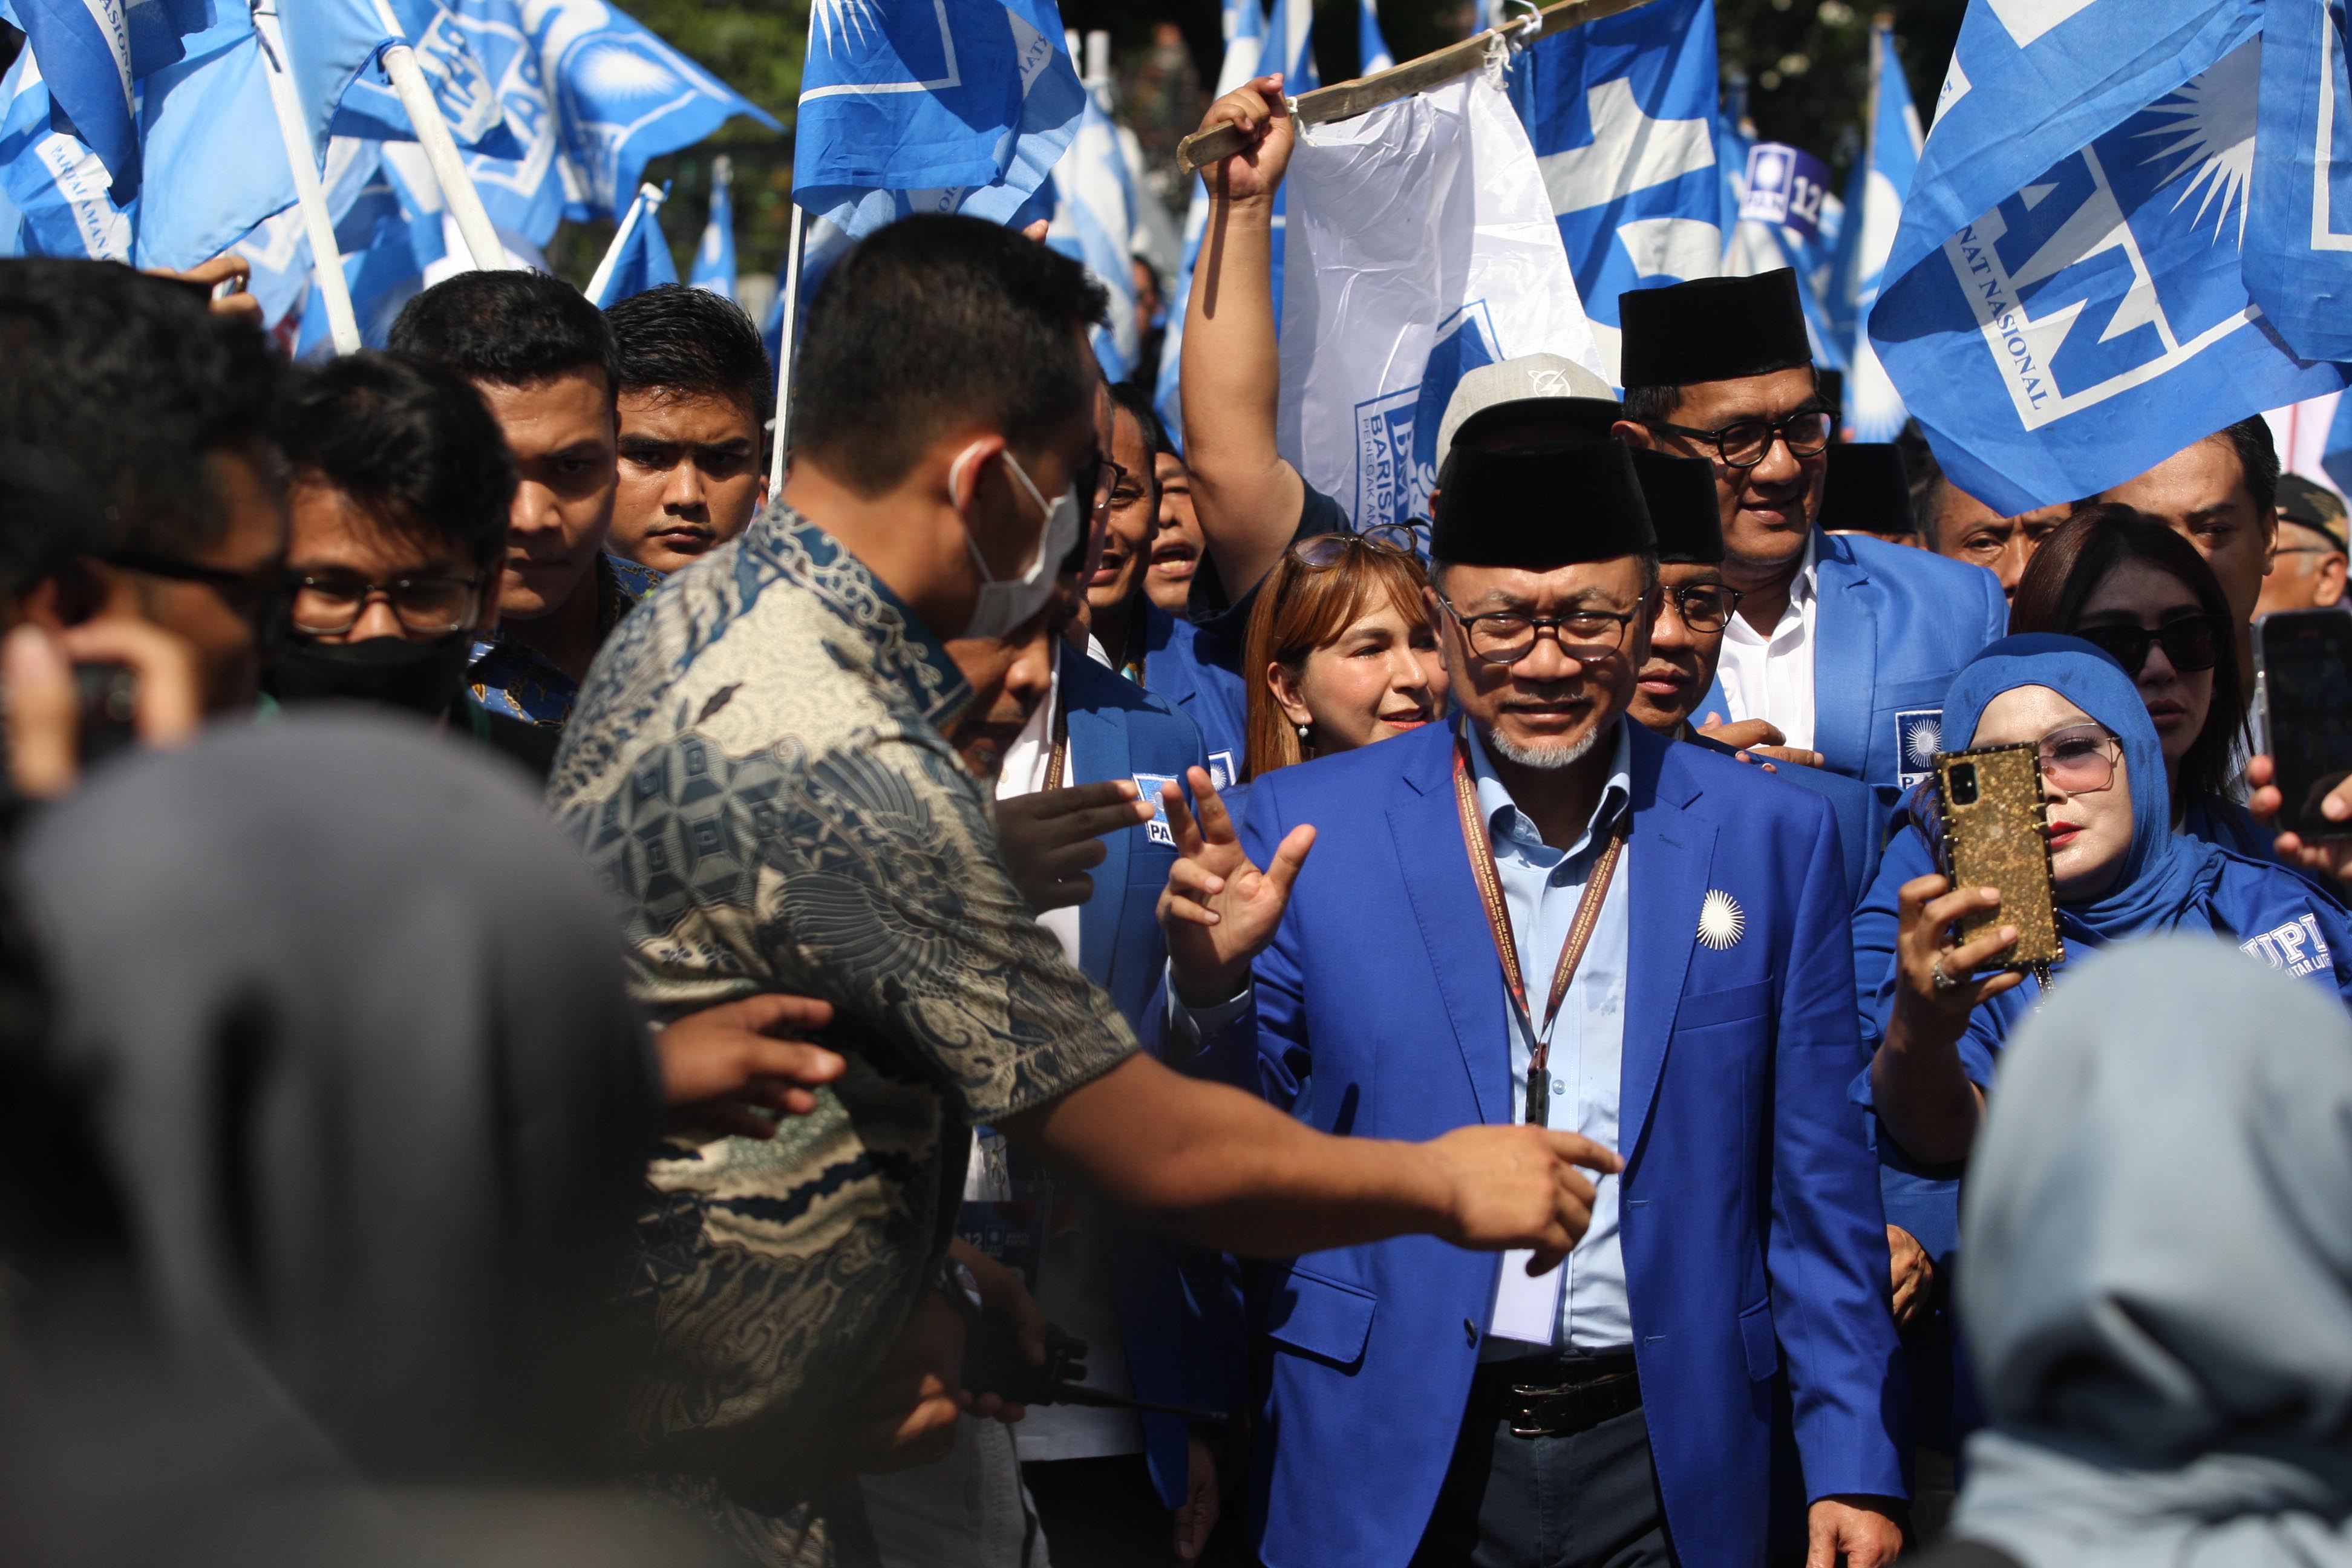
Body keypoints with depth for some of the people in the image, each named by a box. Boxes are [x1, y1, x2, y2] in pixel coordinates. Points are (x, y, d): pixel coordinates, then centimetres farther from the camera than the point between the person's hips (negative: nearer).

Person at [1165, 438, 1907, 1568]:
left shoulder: (1772, 836, 3)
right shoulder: (1307, 827, -1)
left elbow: (1818, 1187, 6)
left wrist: (1855, 1466, 2)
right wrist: (1212, 987, -17)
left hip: (1664, 1472, 1)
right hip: (1393, 1468, -1)